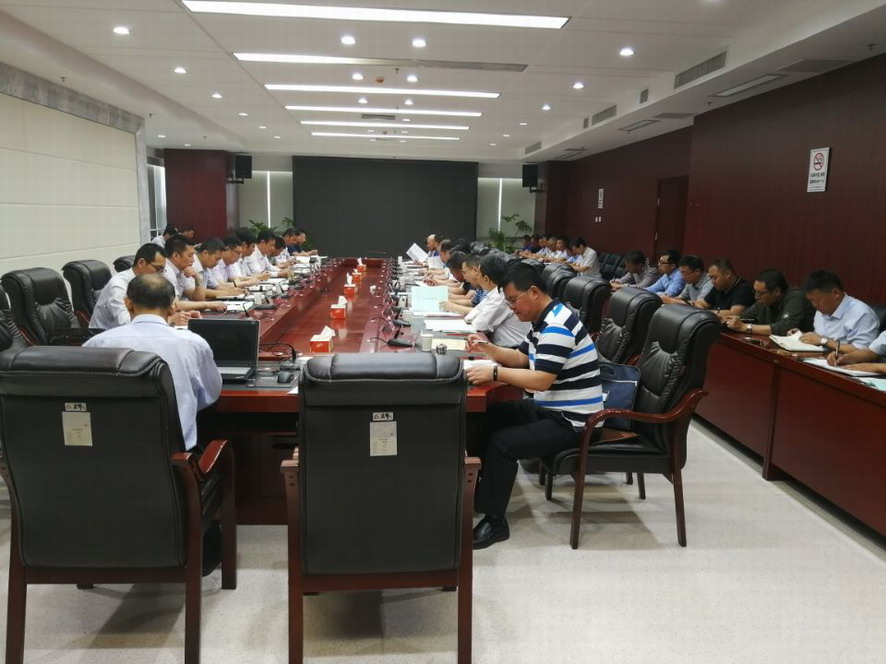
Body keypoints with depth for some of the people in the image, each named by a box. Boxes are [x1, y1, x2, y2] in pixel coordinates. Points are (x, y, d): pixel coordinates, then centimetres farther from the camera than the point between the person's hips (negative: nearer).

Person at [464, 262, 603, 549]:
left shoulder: (558, 326, -23)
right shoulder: (544, 320, 10)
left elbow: (541, 380, -30)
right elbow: (521, 358, 18)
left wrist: (495, 372, -28)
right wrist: (486, 348, 3)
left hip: (572, 421, -11)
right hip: (550, 409, 11)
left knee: (502, 442, -22)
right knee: (490, 416, 9)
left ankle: (494, 521, -9)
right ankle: (475, 483, 21)